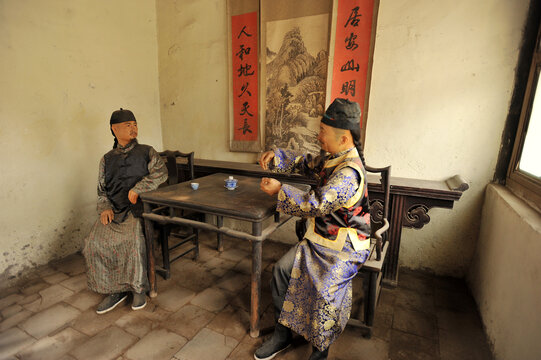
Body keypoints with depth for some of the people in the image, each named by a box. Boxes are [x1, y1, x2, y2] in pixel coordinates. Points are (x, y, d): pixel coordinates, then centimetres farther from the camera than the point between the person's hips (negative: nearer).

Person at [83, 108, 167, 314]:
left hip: (139, 208, -3)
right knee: (95, 242, -20)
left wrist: (137, 188, -18)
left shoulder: (146, 152, 9)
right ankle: (115, 290, -2)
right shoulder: (107, 159, 18)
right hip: (114, 212, 4)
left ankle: (139, 288, -8)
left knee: (134, 238, -31)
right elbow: (101, 189, 17)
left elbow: (161, 172, -8)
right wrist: (104, 207, -3)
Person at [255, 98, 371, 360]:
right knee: (281, 270, -2)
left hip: (344, 247, -8)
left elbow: (316, 205, -32)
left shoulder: (349, 172, -26)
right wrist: (276, 157, 5)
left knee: (325, 289, -26)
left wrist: (280, 190, -22)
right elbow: (307, 164, 20)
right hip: (320, 238, 9)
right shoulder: (332, 158, 4)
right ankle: (282, 335, 15)